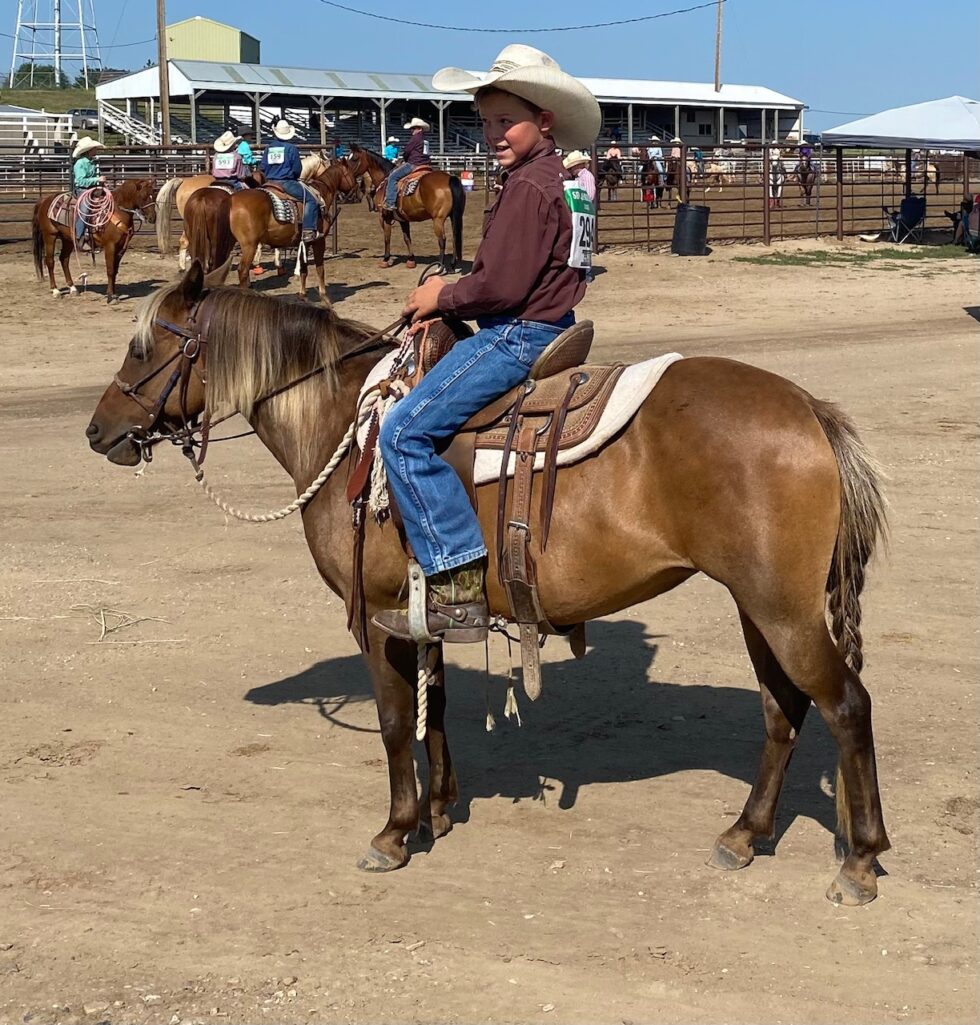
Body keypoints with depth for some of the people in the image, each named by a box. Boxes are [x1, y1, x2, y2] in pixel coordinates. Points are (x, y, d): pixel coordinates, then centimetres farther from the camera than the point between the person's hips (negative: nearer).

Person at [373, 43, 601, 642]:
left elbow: (502, 285, -23)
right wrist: (450, 297, 10)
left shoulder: (528, 186, -17)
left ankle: (460, 594, -21)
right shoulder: (562, 178, 14)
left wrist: (442, 298, -6)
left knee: (406, 432, -17)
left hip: (516, 335, -11)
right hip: (552, 327, 11)